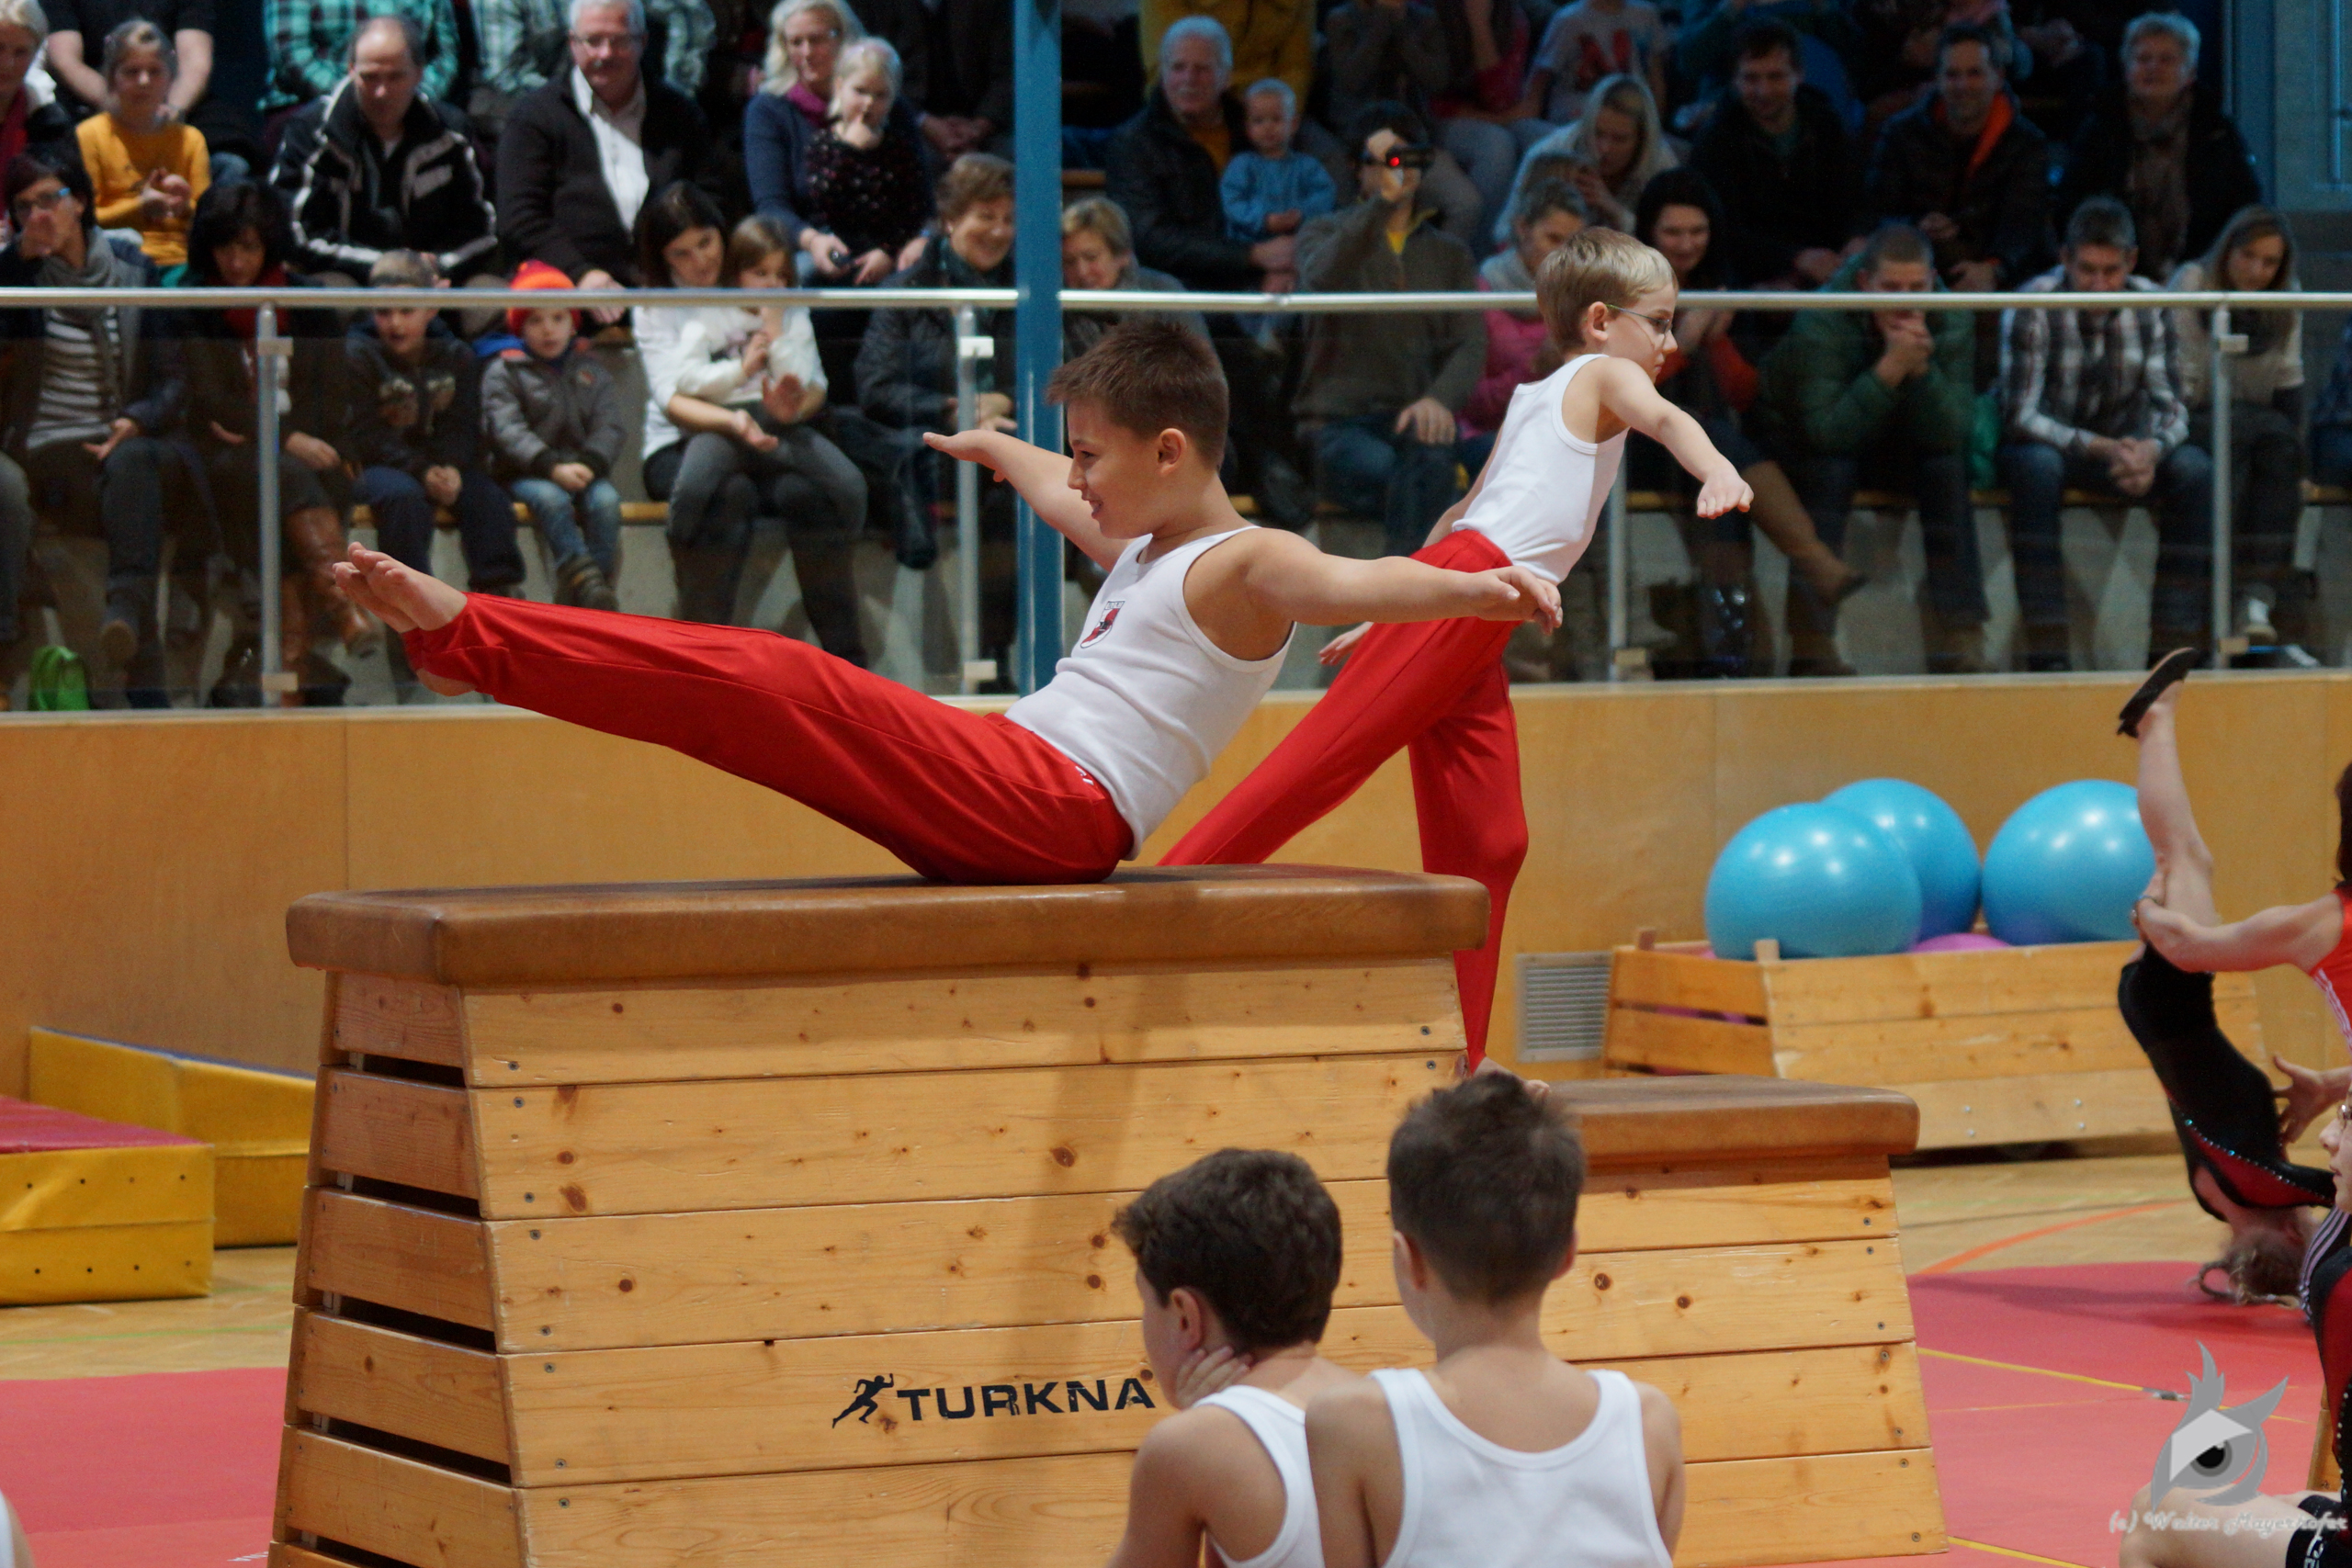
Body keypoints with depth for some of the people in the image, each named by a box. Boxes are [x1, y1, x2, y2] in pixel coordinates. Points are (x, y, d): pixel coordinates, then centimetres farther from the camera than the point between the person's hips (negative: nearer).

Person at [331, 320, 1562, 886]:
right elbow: (1049, 489, 50)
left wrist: (1476, 591, -47)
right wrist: (995, 448, 72)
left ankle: (467, 633, -16)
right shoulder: (1137, 545, 27)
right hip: (1007, 820, 12)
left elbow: (1354, 584, -26)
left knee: (777, 684, -17)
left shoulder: (1243, 568, -5)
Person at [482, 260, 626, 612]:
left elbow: (610, 428, 5)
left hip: (583, 470, 3)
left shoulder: (592, 372, 18)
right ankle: (585, 581, -46)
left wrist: (588, 464, -17)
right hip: (525, 474, -3)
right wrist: (553, 467, -23)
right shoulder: (504, 372, 7)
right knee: (550, 499, -35)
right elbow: (507, 430, -8)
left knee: (605, 501, -29)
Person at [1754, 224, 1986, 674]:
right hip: (1804, 446, -3)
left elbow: (1950, 433, -23)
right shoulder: (1821, 321, -27)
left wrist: (1921, 367, -38)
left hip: (1895, 450, 3)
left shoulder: (1951, 322, -16)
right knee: (1831, 469, -34)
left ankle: (1960, 644, -23)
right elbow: (1827, 431, -37)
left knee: (1949, 467, -24)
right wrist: (1891, 367, -43)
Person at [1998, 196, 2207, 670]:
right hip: (2050, 441, -3)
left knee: (2194, 467, -25)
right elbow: (2019, 416, -21)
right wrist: (2101, 449, -34)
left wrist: (2151, 449, -30)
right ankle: (2047, 646, -37)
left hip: (2123, 447, 3)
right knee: (2037, 464, -38)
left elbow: (2171, 405, -6)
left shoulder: (2150, 306, -6)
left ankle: (2175, 639, -21)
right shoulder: (2032, 307, -16)